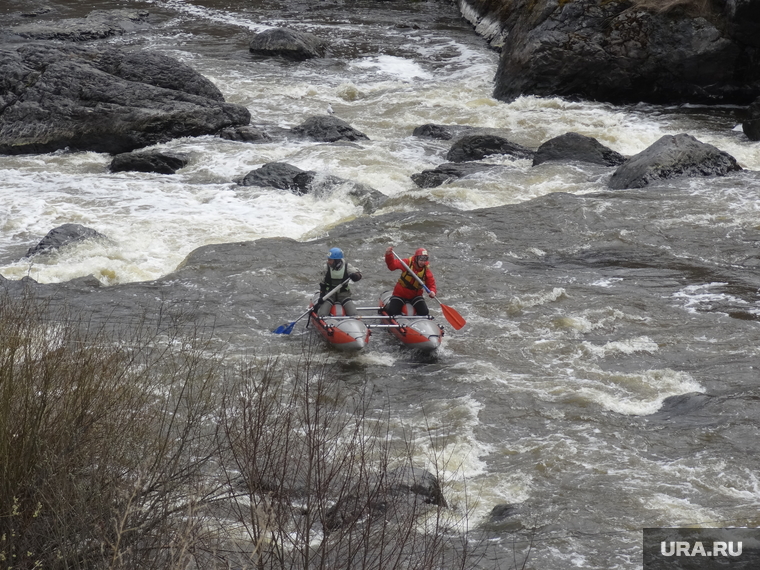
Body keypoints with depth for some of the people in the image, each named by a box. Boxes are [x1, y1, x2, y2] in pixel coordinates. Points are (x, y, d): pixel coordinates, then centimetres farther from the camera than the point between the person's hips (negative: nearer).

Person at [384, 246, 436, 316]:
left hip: (415, 295, 2)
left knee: (424, 313, -14)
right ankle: (388, 305, 27)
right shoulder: (407, 263, -16)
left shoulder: (426, 270, -9)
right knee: (392, 312, -12)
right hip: (400, 294, -2)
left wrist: (432, 292, -31)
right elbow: (392, 265, -22)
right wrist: (389, 255, -41)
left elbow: (431, 283, -9)